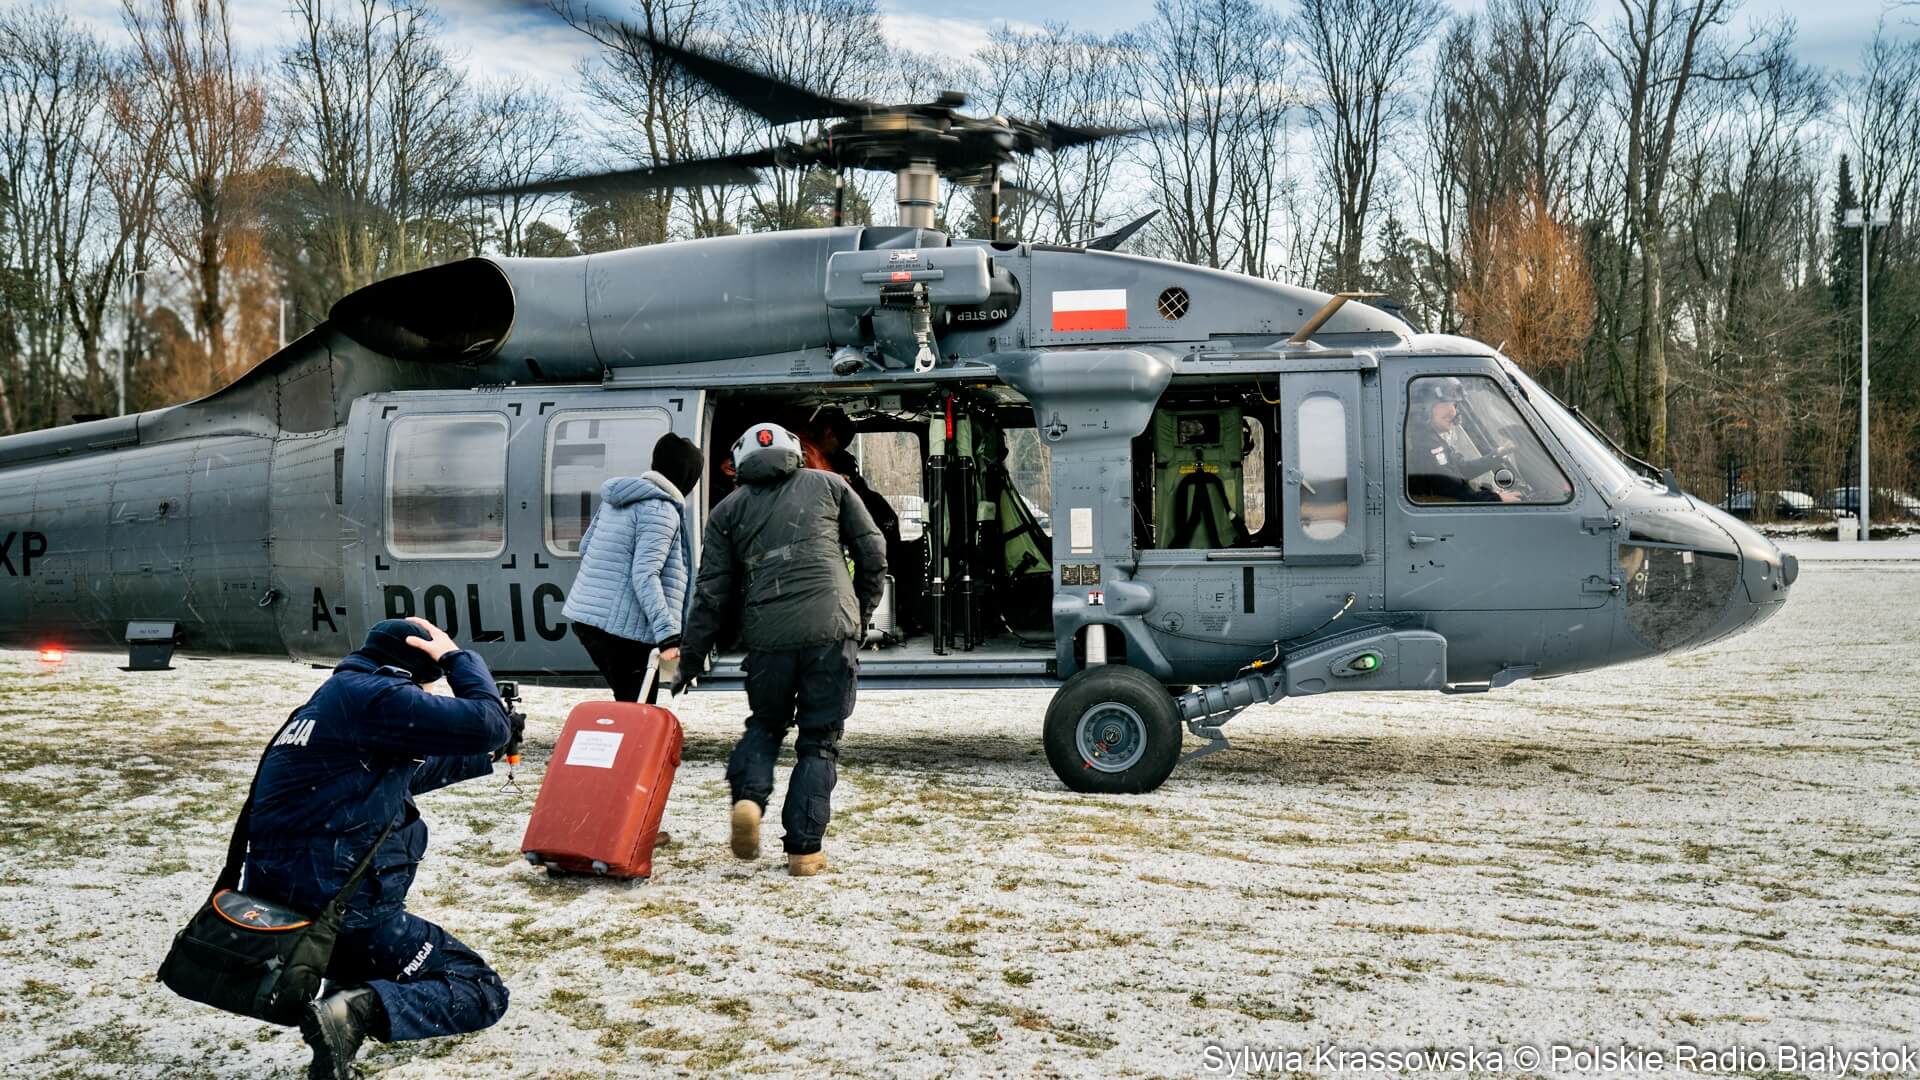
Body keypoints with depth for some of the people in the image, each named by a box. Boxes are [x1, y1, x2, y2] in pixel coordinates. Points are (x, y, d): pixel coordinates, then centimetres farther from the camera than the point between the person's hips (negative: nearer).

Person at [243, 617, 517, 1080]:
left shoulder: (334, 696, 17)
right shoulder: (375, 695, -12)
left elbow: (404, 773, 31)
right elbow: (487, 725, -17)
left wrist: (485, 756, 36)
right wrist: (455, 656, -2)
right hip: (341, 910, -9)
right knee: (483, 992, 1)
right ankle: (359, 1009, -23)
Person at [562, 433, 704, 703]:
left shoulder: (617, 499, 13)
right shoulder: (661, 510, -13)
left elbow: (585, 547, 22)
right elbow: (645, 575, -22)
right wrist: (667, 635, -25)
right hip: (623, 629, -9)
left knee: (629, 701, 18)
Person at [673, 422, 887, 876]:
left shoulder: (729, 509, 16)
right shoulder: (828, 485, 16)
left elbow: (711, 593, 12)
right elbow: (872, 552, 12)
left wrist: (690, 660, 18)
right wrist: (862, 611, 24)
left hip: (767, 635, 1)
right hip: (832, 628, -1)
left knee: (766, 723, 24)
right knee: (819, 740, 8)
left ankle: (748, 797, 0)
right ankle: (804, 849, 4)